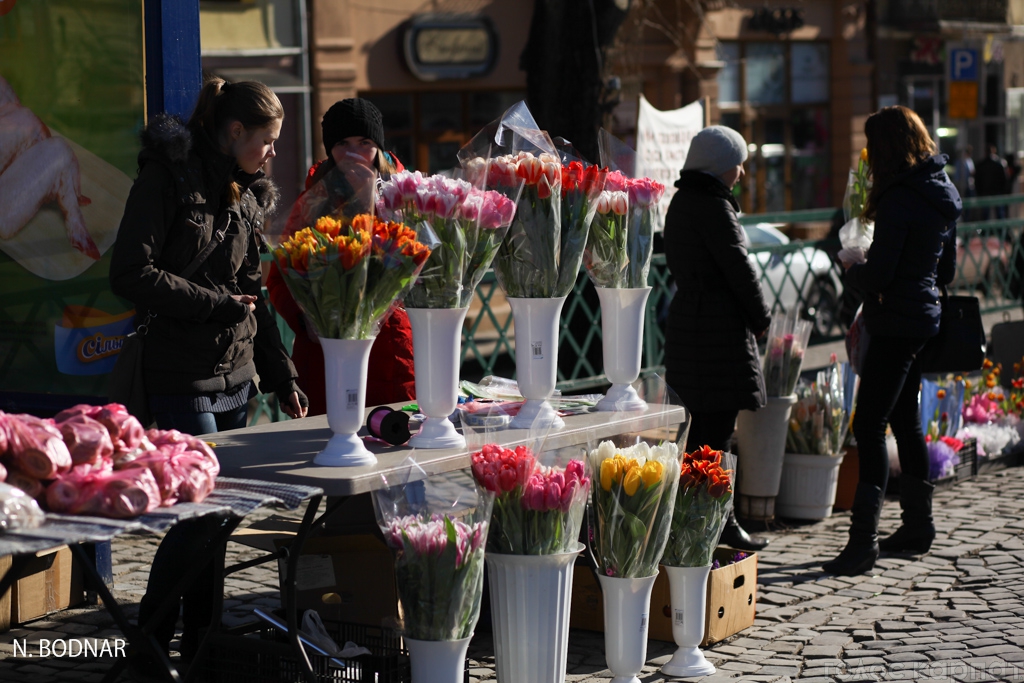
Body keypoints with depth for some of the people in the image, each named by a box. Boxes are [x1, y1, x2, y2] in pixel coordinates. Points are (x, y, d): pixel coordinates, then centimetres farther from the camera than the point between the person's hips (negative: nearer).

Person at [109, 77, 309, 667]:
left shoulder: (248, 195, 15)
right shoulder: (168, 178, -7)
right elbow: (132, 274, -14)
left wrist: (281, 376, 16)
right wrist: (216, 303, -13)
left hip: (237, 375, 7)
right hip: (185, 377, -7)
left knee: (217, 512, 8)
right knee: (206, 508, -11)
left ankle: (201, 641, 17)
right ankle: (150, 641, 3)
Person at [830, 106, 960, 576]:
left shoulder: (898, 201, -18)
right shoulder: (942, 195, 11)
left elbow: (877, 275, -21)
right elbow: (947, 270, 18)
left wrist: (851, 269, -1)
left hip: (896, 325, -10)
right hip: (925, 320, 10)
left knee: (870, 425, -10)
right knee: (905, 419, 19)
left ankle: (863, 539, -15)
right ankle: (918, 524, 29)